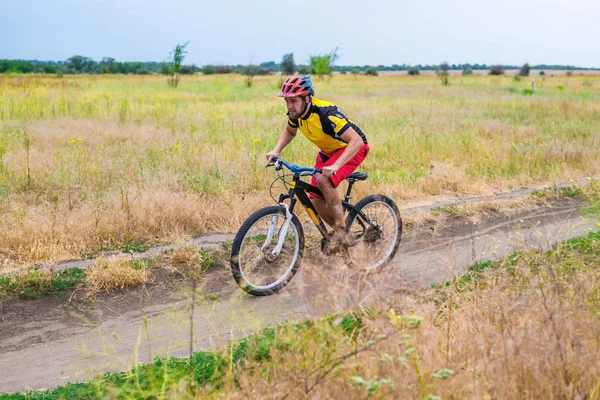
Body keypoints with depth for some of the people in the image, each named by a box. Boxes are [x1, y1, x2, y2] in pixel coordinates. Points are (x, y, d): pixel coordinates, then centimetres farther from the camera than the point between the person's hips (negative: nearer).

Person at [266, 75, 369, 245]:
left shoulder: (326, 114, -34)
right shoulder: (295, 113, -13)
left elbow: (356, 141, -38)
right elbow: (289, 131, 12)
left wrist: (336, 165, -48)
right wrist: (276, 150, -6)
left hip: (352, 148, -7)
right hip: (328, 151, 7)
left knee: (323, 180, -32)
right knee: (316, 201, -4)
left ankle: (341, 224, -15)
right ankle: (340, 234, 19)